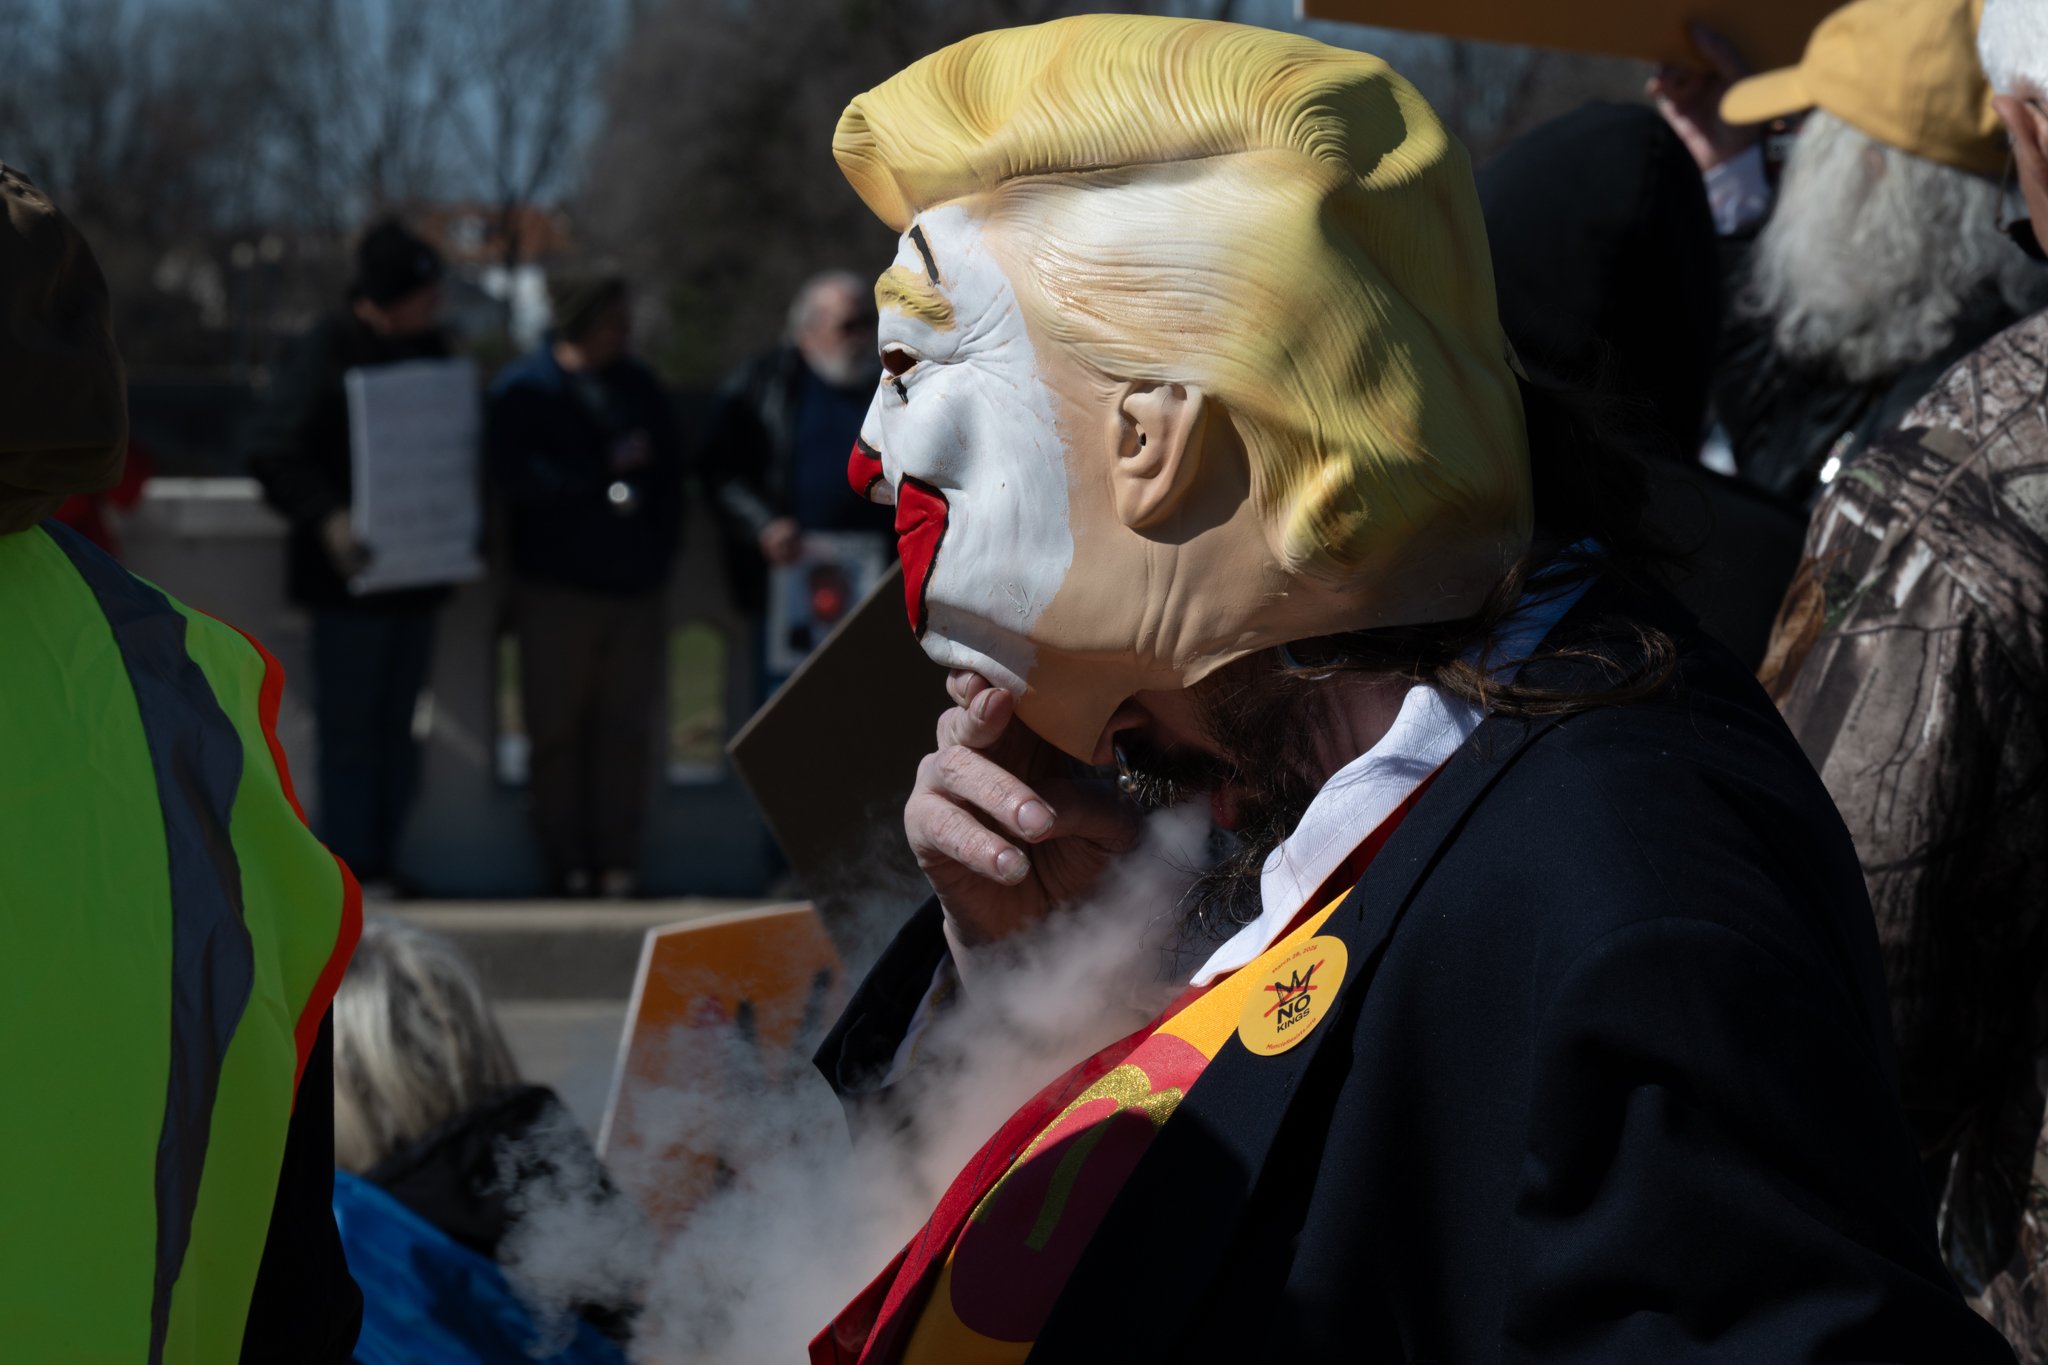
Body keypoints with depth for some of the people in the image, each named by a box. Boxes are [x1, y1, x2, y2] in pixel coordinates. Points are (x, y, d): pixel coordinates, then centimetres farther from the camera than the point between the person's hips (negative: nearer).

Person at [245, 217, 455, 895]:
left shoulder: (429, 350, 11)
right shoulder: (328, 352, -10)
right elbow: (267, 447, -17)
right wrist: (326, 516, -27)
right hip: (352, 574, -7)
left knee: (396, 728, 10)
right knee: (348, 725, -3)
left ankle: (383, 861, 16)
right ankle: (352, 869, 2)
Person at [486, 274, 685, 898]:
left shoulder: (639, 386, 12)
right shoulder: (524, 390, -3)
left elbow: (669, 474, 15)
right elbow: (515, 474, -15)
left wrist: (657, 554, 3)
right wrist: (604, 473, -11)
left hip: (636, 587, 4)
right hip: (558, 587, -4)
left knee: (626, 730, 4)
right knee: (558, 731, 2)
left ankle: (619, 863, 9)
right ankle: (567, 864, 9)